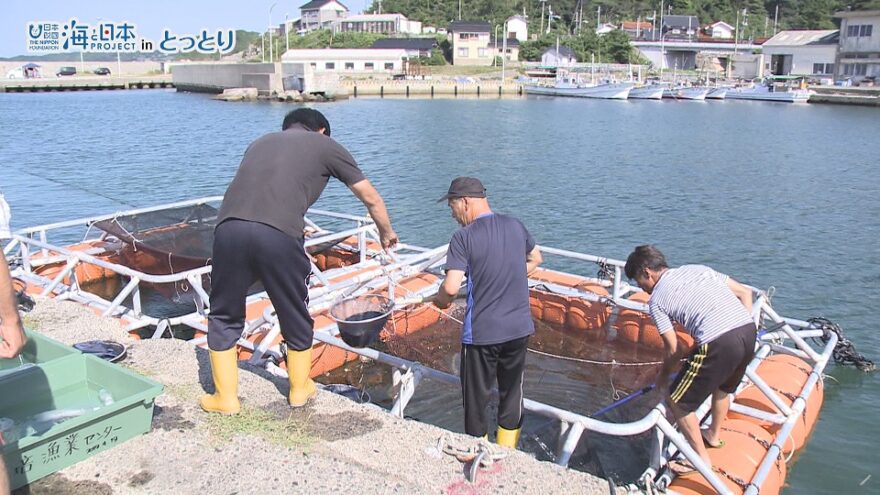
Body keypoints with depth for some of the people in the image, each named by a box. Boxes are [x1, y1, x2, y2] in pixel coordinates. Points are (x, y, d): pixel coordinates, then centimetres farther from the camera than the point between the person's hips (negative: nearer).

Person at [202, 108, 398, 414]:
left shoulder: (261, 142, 32)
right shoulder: (325, 146, 21)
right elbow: (371, 199, 28)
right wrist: (386, 233, 46)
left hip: (229, 227, 4)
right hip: (279, 236, -3)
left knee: (224, 317, 22)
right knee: (295, 316, 19)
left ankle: (225, 397, 28)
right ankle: (300, 389, 36)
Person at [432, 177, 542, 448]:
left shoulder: (463, 237, -15)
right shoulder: (515, 225, 3)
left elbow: (451, 288, -22)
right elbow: (535, 259, 20)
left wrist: (440, 300, -1)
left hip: (481, 333, -5)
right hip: (519, 328, 6)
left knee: (475, 398, 13)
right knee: (512, 393, 20)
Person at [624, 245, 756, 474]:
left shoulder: (656, 299, 6)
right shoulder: (698, 268, 22)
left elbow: (674, 349, 7)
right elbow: (744, 292, 22)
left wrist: (663, 375, 23)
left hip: (719, 344, -7)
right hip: (749, 329, 8)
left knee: (678, 402, 12)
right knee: (723, 386, 35)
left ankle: (702, 458, 23)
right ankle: (714, 435, 54)